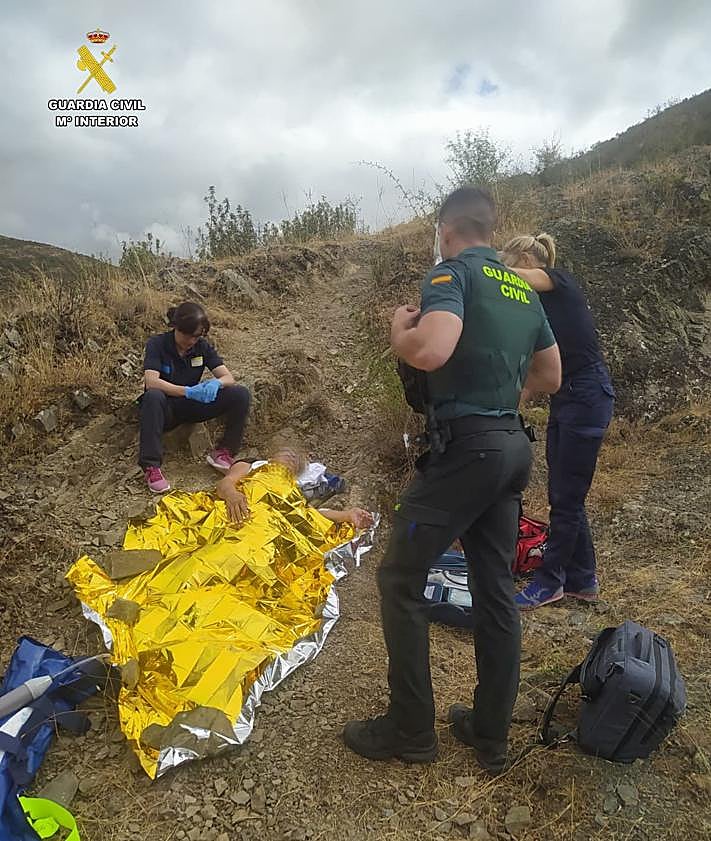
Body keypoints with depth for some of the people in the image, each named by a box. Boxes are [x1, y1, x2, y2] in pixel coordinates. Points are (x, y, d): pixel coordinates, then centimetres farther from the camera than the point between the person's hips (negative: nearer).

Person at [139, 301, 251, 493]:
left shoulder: (202, 346, -2)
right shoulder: (157, 344, -13)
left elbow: (228, 377, -8)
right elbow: (151, 382, -27)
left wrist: (215, 383, -32)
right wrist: (187, 391, -38)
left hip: (192, 406, 3)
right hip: (166, 408, -3)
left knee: (240, 394, -18)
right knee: (153, 397, -40)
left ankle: (223, 452, -11)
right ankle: (151, 466, -35)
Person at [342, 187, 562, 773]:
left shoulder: (454, 272, -7)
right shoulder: (525, 290, 16)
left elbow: (430, 351, -26)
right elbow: (550, 378, 21)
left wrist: (398, 328, -5)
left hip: (465, 445, -8)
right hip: (512, 446, 8)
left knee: (401, 577, 4)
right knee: (496, 589, 13)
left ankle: (410, 730, 15)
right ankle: (491, 735, 25)